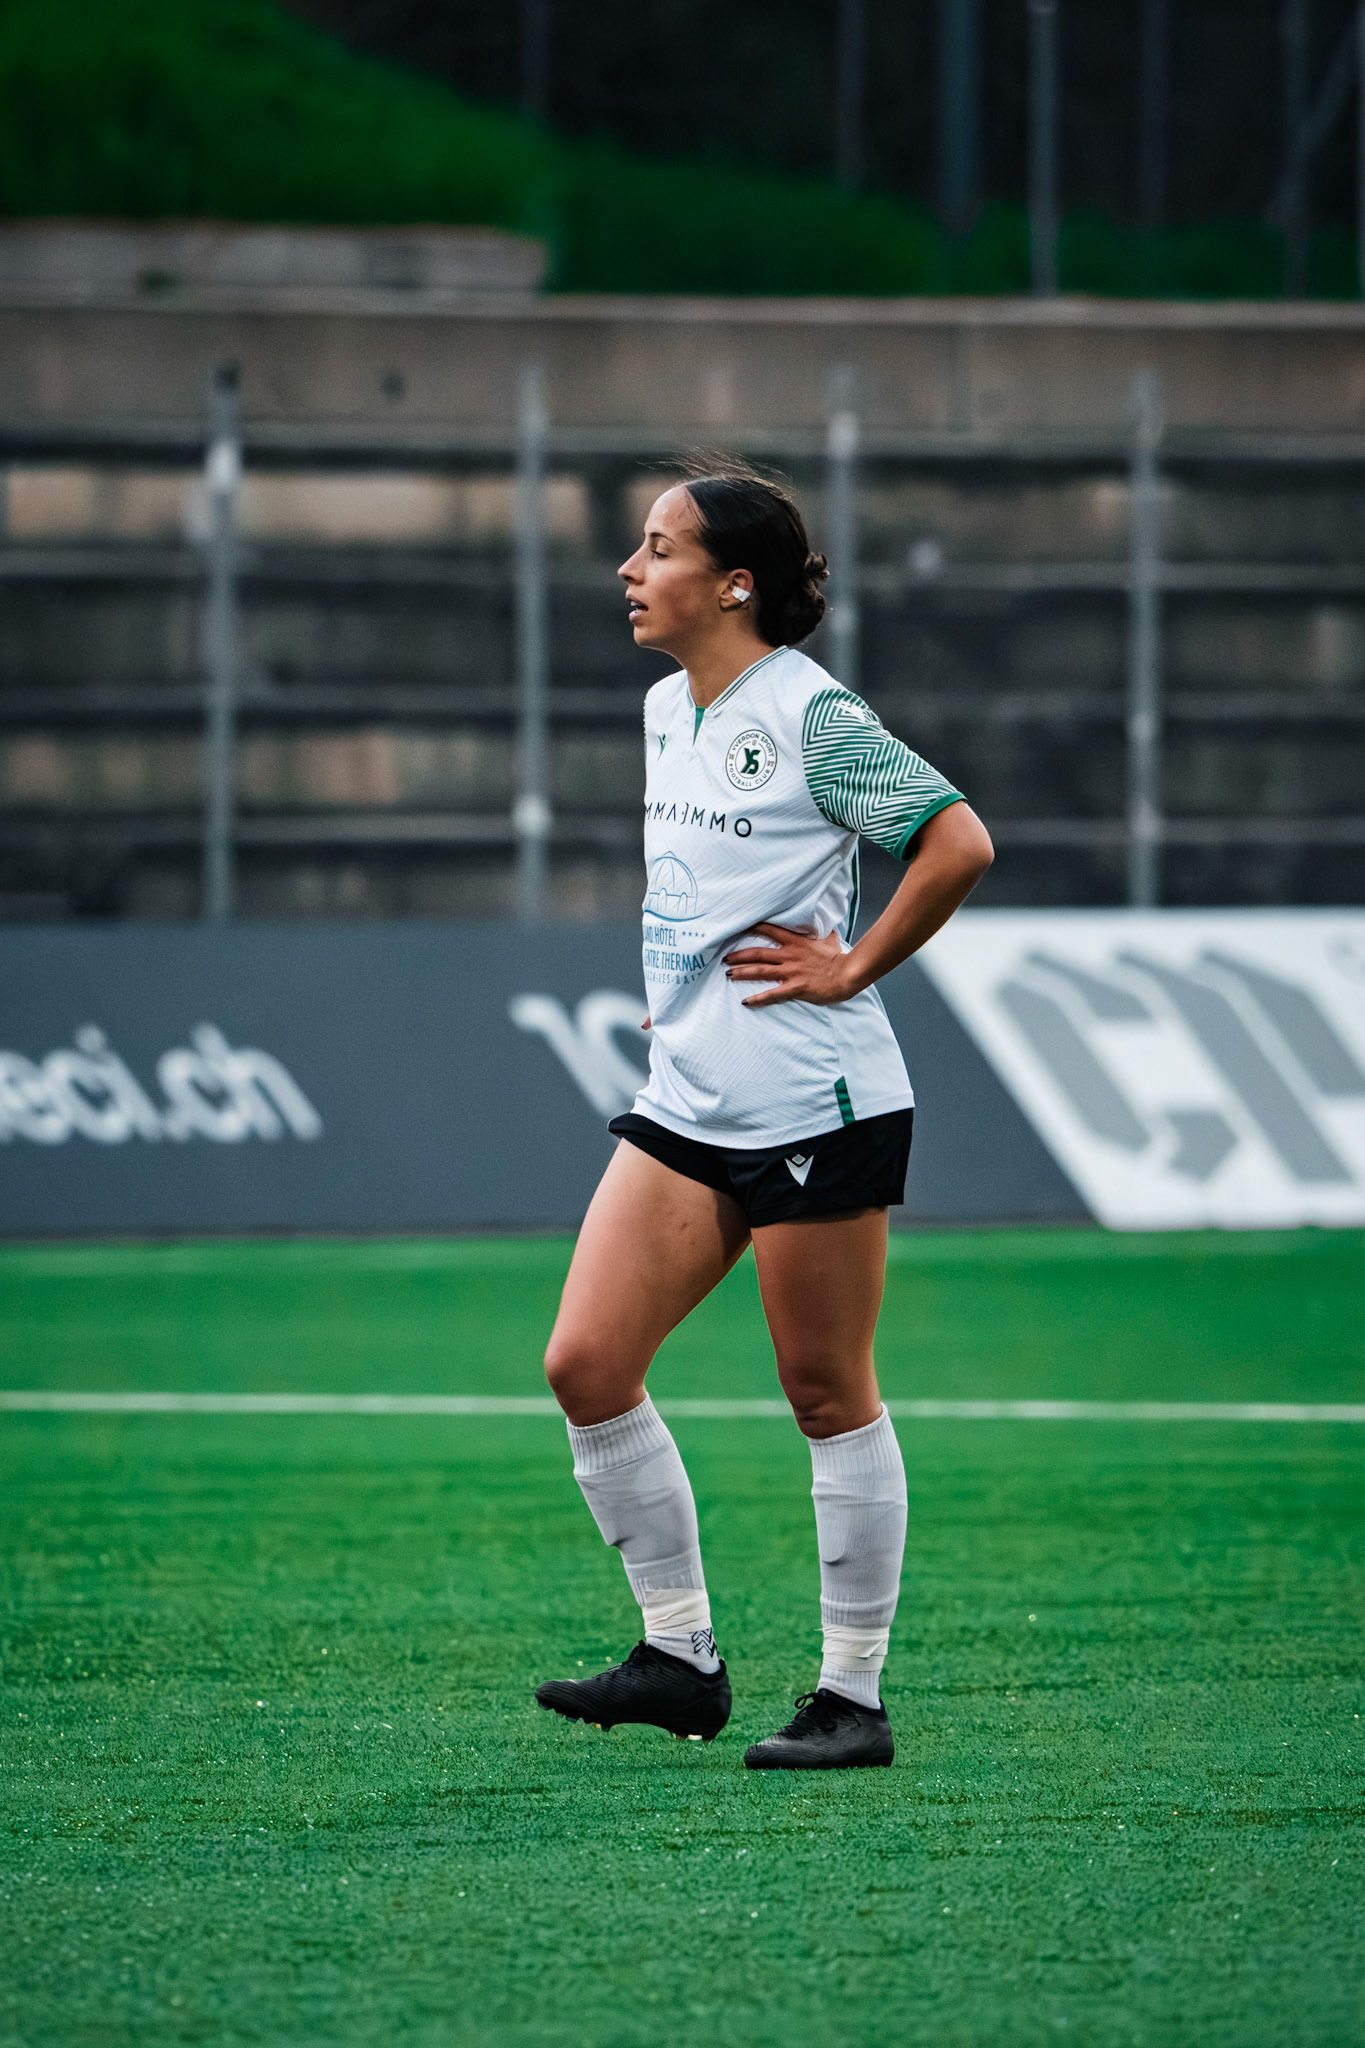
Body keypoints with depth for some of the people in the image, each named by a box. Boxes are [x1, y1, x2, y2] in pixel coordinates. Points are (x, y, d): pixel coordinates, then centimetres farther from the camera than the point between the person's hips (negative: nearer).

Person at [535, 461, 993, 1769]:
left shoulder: (810, 715, -13)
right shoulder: (667, 710, 13)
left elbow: (958, 842, -19)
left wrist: (851, 968, -14)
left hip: (814, 1108, -8)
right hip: (685, 1107, 8)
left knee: (828, 1398, 0)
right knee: (586, 1366, -1)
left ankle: (853, 1697, 9)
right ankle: (681, 1654, 10)